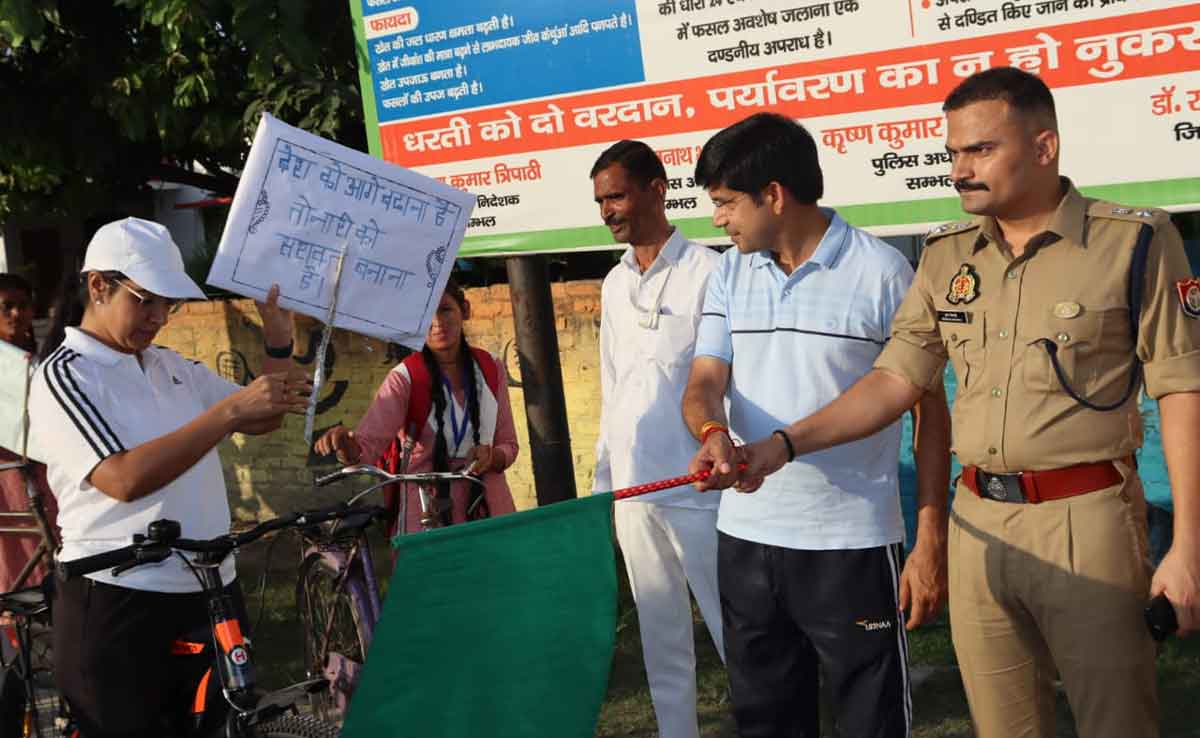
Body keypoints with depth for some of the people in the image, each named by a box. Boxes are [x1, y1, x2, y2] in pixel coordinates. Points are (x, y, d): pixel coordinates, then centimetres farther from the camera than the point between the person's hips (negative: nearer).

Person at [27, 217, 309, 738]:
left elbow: (263, 421, 15)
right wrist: (231, 409, -27)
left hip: (211, 587, 7)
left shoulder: (172, 366, 12)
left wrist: (279, 344, 0)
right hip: (118, 602, -6)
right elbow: (125, 479, -24)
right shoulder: (63, 376, -9)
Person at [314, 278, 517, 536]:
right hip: (426, 518, -3)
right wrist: (346, 445, -42)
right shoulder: (405, 378, -9)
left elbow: (508, 445, 6)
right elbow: (367, 444, -21)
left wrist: (492, 457, -15)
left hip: (489, 508, 3)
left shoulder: (491, 369, 2)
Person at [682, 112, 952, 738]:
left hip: (853, 545, -5)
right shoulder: (730, 273, 7)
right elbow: (703, 385, 1)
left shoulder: (881, 271, -8)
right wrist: (715, 436, -23)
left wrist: (931, 541, -8)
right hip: (744, 540, 5)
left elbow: (929, 410, -4)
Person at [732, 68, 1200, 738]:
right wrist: (785, 444, -5)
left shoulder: (1133, 242, -5)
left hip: (1088, 523, -4)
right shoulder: (946, 256, 8)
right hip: (978, 524, 4)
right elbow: (895, 380, 7)